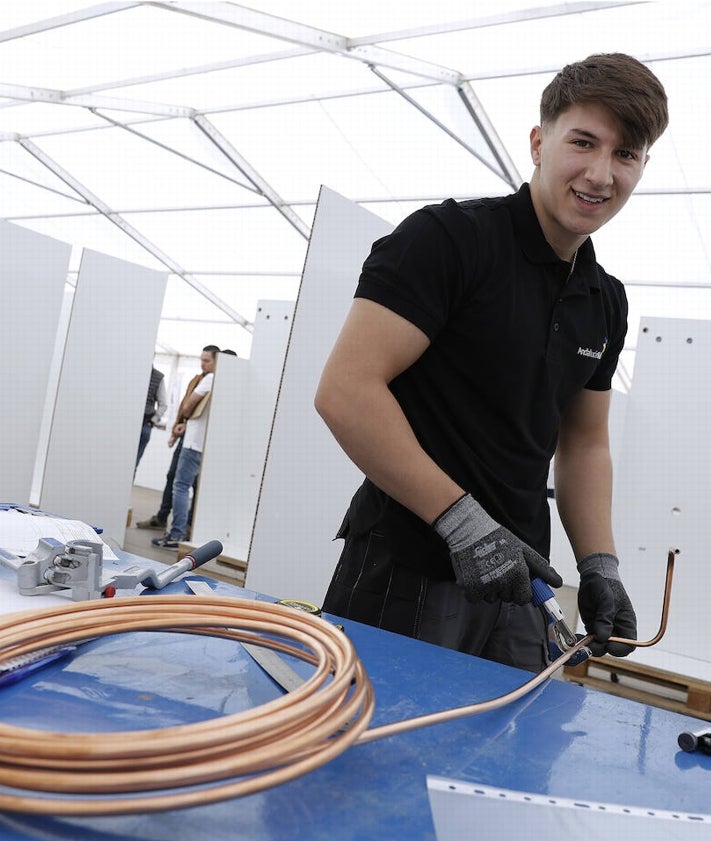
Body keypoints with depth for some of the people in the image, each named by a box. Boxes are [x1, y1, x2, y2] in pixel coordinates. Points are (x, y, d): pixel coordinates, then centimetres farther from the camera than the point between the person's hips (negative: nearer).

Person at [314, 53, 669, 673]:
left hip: (514, 586, 7)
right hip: (407, 581, -6)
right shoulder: (448, 238, -12)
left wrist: (599, 564, 5)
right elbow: (346, 390, -20)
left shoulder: (607, 302, 11)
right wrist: (463, 522, -20)